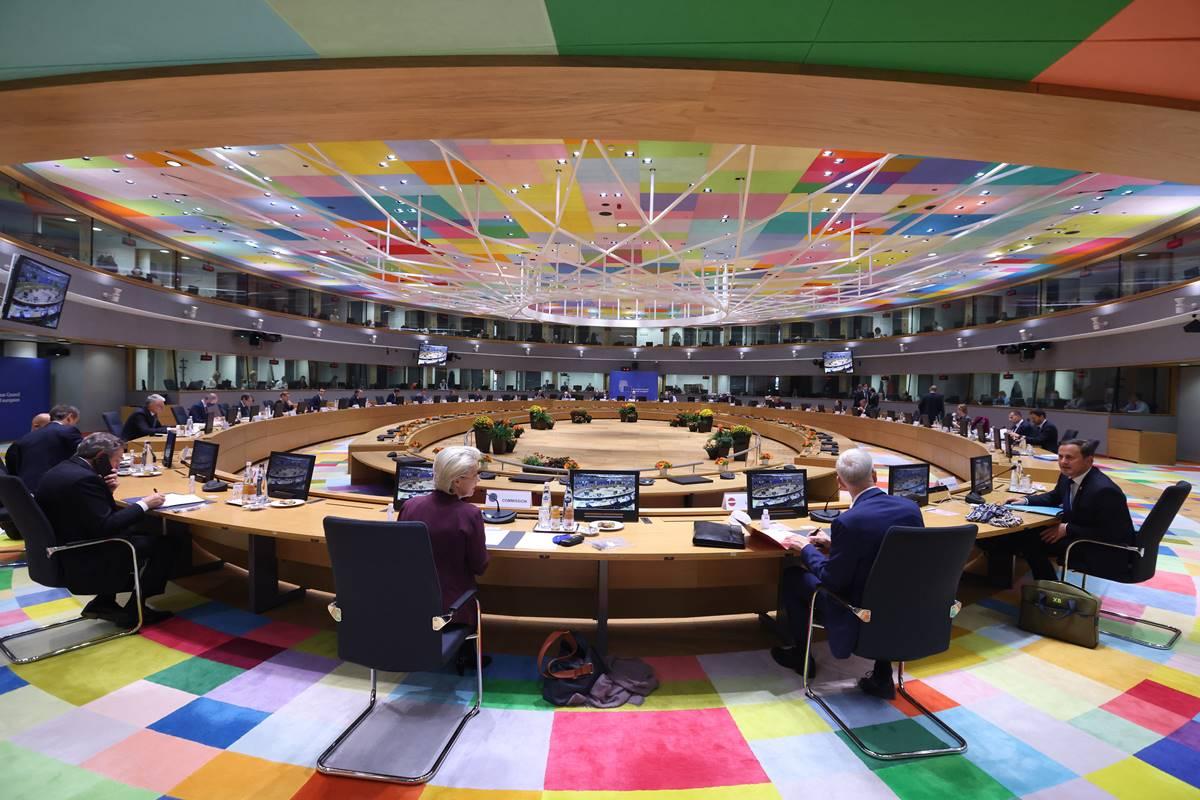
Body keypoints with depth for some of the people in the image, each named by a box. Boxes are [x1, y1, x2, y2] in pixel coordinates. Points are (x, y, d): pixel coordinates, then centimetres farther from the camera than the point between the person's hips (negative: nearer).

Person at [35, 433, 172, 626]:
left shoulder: (62, 470, 6)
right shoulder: (83, 478, -24)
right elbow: (105, 527, -25)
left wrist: (106, 490, -2)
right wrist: (144, 504, -17)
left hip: (58, 555, 10)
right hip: (82, 563, -10)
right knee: (161, 544, -6)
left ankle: (103, 602, 21)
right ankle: (133, 611, 7)